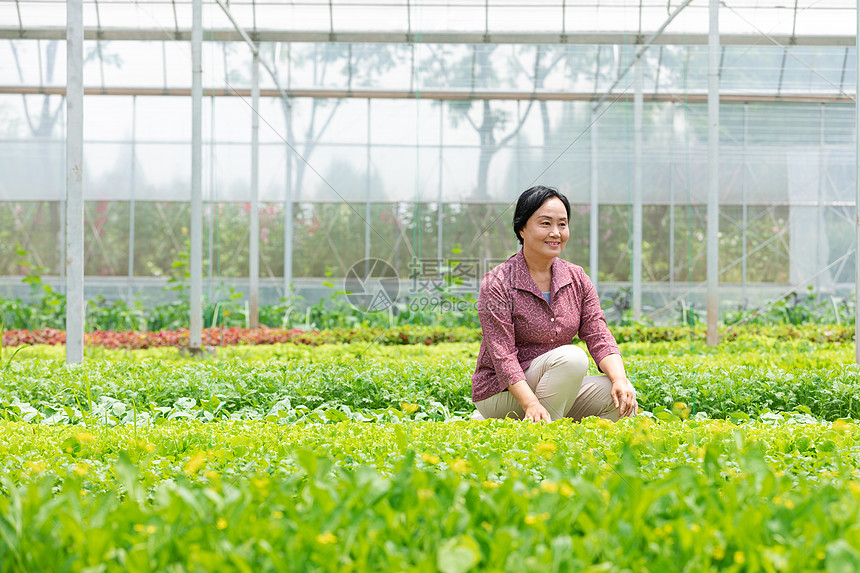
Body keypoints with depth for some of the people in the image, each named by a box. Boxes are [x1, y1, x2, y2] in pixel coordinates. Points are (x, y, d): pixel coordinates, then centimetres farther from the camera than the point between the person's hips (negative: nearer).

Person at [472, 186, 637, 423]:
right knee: (572, 356, -30)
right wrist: (531, 404, -35)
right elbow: (502, 356, -19)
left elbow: (599, 338, -2)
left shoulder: (577, 280, 5)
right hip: (500, 395, -6)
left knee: (622, 397, -19)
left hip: (556, 390, 6)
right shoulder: (497, 284, -12)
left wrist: (619, 379, -23)